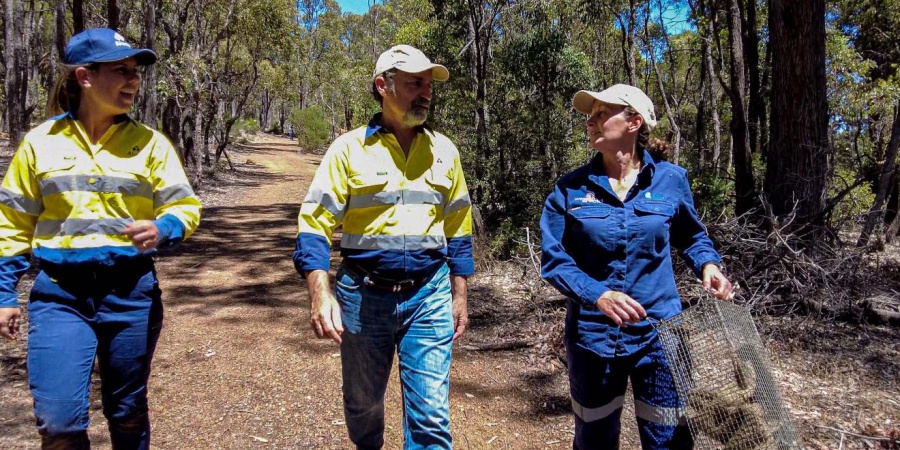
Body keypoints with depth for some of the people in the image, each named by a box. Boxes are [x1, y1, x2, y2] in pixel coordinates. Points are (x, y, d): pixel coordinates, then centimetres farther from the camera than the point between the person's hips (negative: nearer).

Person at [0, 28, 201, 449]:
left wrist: (161, 230, -25)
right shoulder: (40, 141, 1)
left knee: (127, 412, 14)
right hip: (60, 294, 0)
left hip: (131, 292, 0)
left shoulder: (149, 141, -1)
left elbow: (184, 207, -2)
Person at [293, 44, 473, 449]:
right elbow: (316, 224, -9)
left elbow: (457, 229, 11)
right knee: (362, 402, 18)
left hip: (429, 296, 1)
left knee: (430, 413, -2)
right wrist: (320, 294, -22)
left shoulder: (444, 151, 5)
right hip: (364, 295, -1)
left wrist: (459, 295, 9)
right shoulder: (348, 149, -5)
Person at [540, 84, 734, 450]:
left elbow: (692, 237, 13)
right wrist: (597, 295, -24)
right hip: (591, 334, 1)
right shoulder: (571, 188, -5)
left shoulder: (670, 180, -2)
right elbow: (553, 259, -7)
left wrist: (708, 264, -8)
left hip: (658, 333, 0)